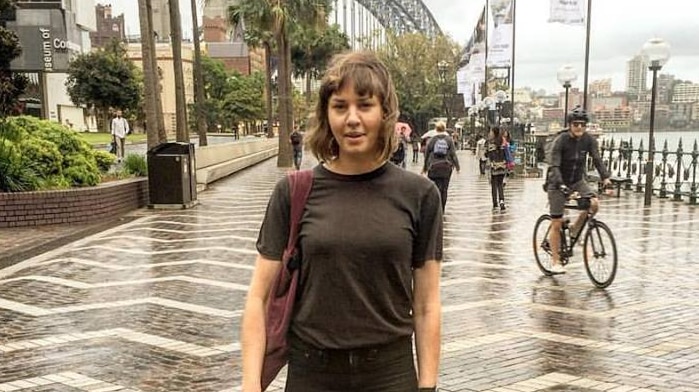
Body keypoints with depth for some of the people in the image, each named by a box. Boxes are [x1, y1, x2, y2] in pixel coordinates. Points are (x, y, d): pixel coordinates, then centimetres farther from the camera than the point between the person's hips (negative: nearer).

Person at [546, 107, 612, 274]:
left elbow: (597, 159, -15)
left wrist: (605, 177, -32)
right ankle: (555, 262, 10)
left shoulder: (589, 140, -7)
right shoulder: (561, 140, -19)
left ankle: (575, 229, 5)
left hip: (577, 181, 4)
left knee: (594, 204, -23)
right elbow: (554, 166, -26)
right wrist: (561, 185, -40)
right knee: (557, 224, -3)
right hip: (557, 183, -4)